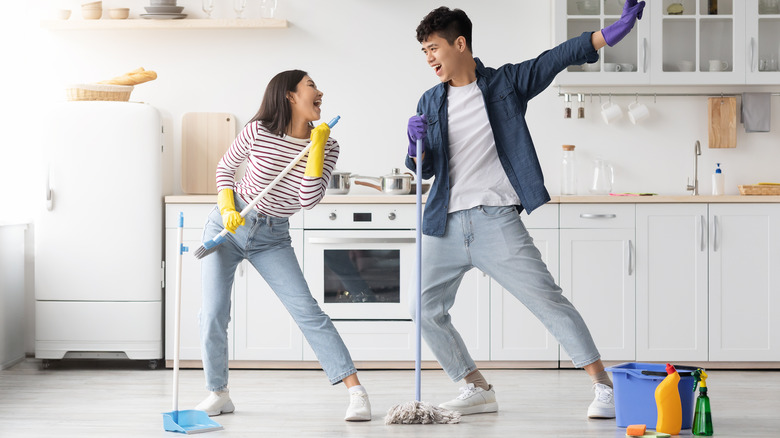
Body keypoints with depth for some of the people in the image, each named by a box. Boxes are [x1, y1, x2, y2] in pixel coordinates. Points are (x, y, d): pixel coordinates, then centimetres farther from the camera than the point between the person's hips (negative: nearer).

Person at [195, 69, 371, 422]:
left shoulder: (327, 147, -7)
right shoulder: (258, 131, -13)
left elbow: (308, 200, -21)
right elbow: (225, 168, 3)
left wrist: (316, 145, -23)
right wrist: (227, 209, -12)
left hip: (272, 238, 1)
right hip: (228, 225, -1)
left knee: (307, 310, -11)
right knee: (213, 314, -6)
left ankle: (356, 391, -11)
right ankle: (218, 394, 15)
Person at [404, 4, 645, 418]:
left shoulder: (507, 82, 3)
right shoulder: (430, 102, 14)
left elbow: (560, 56, -6)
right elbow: (423, 169, 12)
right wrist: (416, 143, -11)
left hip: (496, 222, -5)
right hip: (447, 226, 5)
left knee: (546, 298, -10)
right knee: (425, 308, 4)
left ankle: (604, 387, -7)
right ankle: (478, 389, 19)